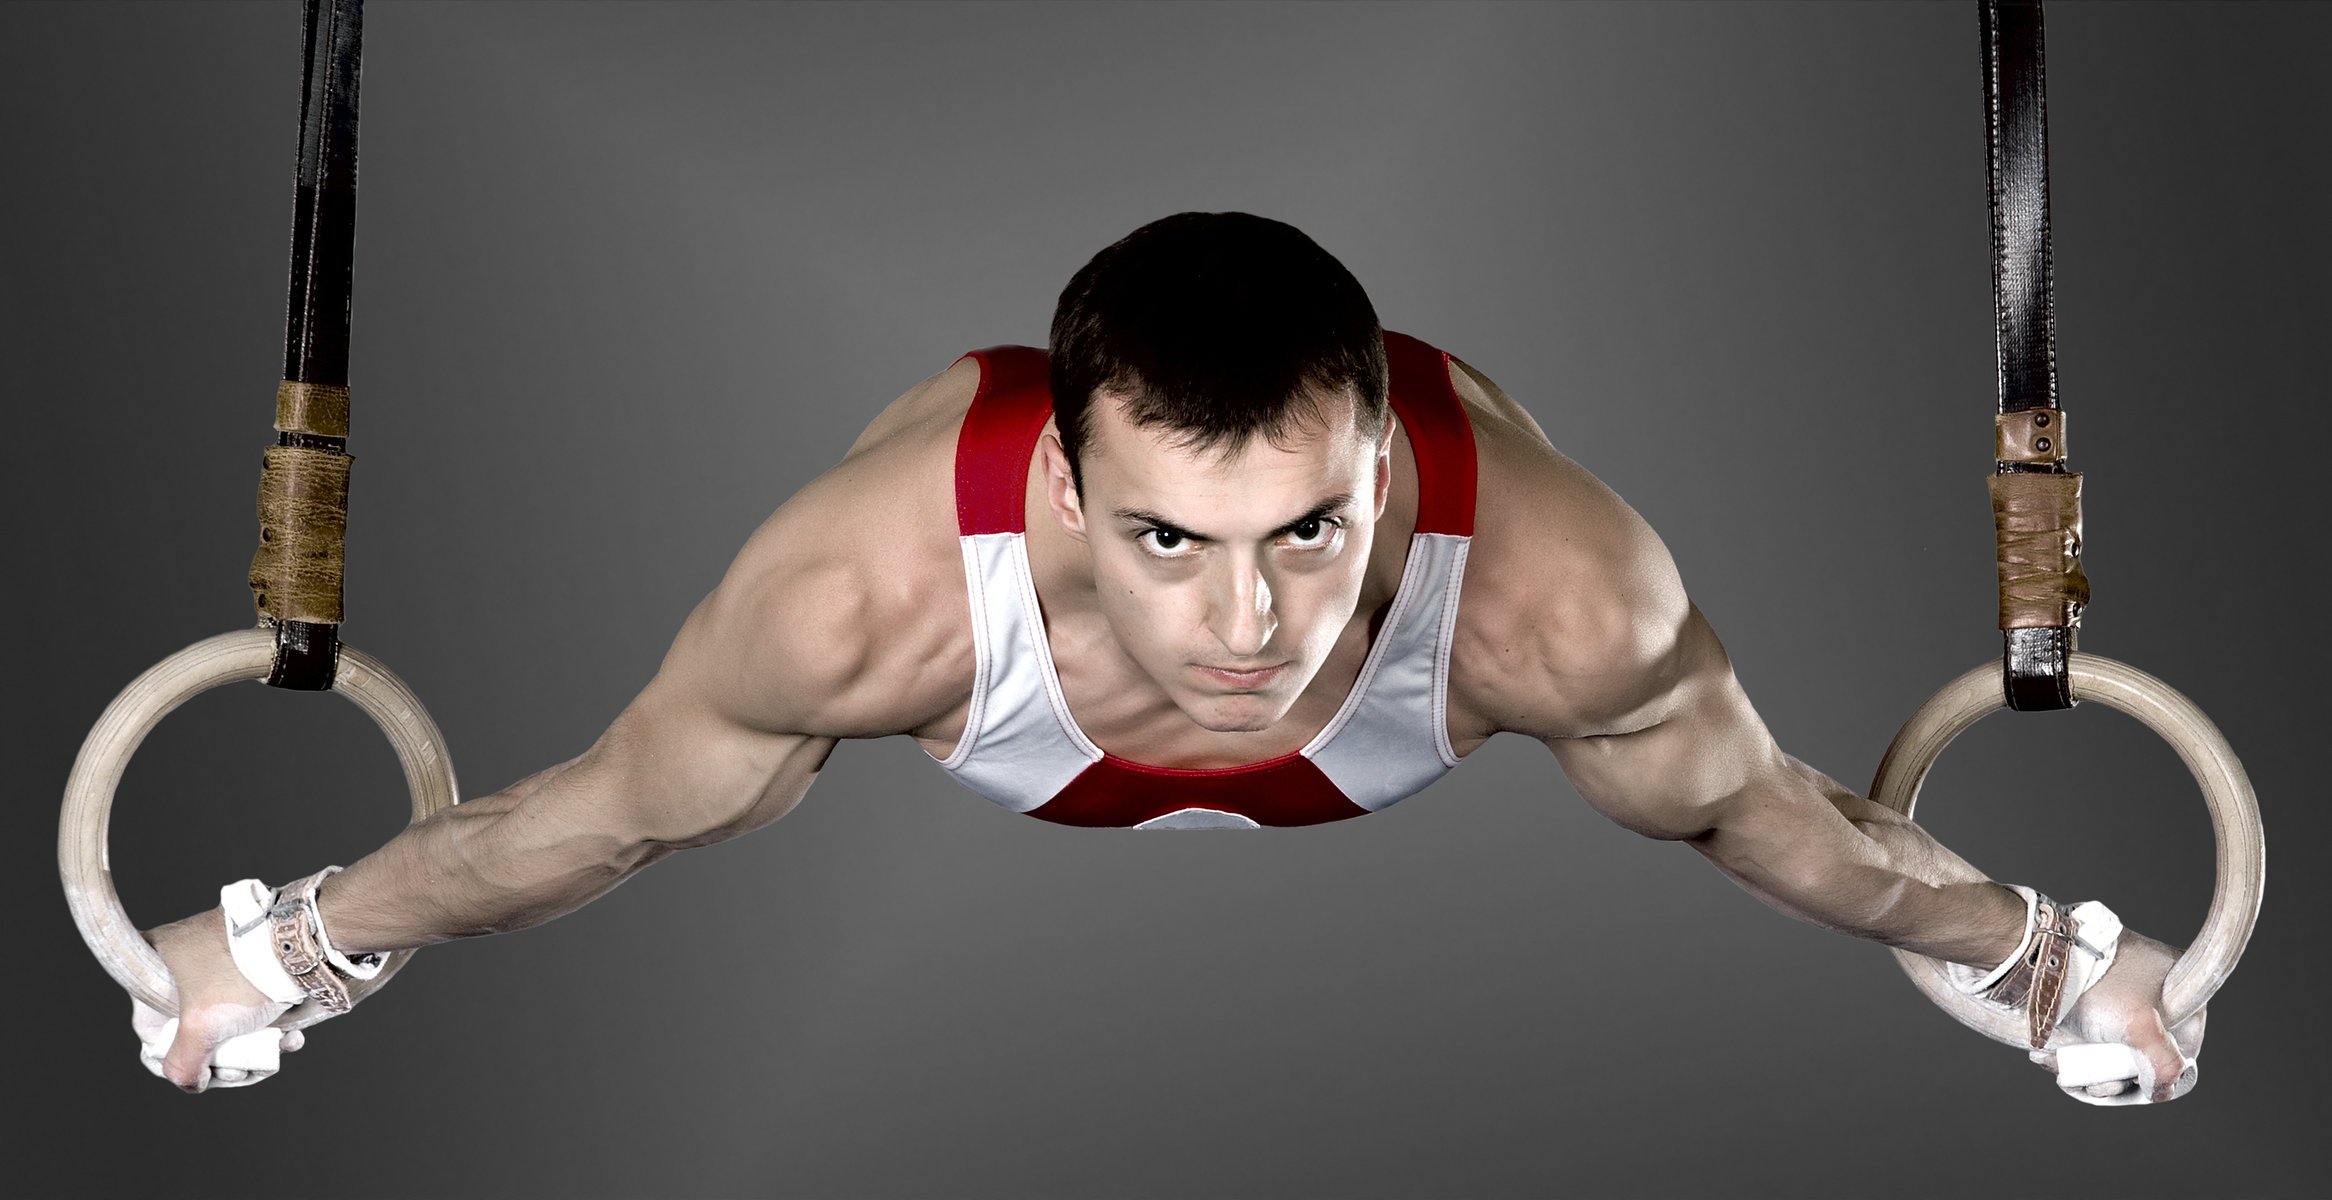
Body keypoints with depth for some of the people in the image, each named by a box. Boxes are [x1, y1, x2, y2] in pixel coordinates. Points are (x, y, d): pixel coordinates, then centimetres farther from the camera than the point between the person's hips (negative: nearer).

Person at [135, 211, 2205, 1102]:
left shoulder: (1557, 586, -47)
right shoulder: (876, 582, -48)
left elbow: (1751, 804, -23)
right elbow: (611, 812, -25)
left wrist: (2038, 952, -7)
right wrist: (291, 940, -11)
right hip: (1002, 803, 0)